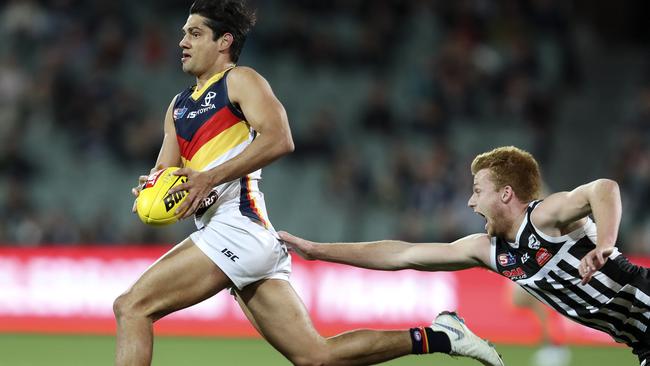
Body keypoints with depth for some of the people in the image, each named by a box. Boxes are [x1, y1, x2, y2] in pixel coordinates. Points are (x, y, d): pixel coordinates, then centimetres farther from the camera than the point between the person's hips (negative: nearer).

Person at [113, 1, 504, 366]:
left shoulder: (240, 80, 2)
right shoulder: (179, 105, 26)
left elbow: (279, 138, -15)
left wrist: (211, 177, -20)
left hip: (238, 226, -9)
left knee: (132, 306, -15)